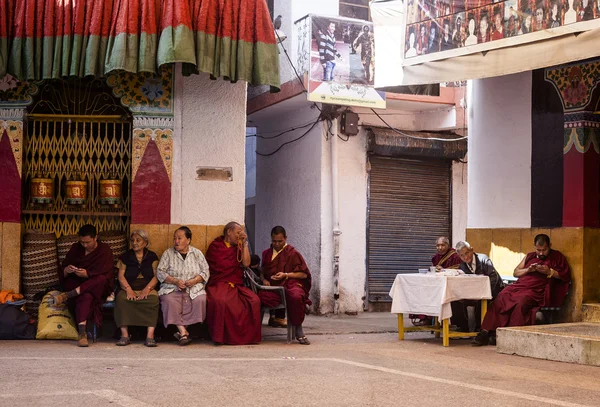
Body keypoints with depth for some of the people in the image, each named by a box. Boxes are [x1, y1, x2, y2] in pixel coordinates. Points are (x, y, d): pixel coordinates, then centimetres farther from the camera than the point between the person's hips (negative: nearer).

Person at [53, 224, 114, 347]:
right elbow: (62, 274, 8)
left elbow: (106, 276, -10)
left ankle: (68, 295, -37)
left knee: (101, 280, -38)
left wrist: (87, 274, -25)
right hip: (76, 285, 1)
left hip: (99, 288, -1)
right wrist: (67, 270, -16)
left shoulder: (105, 250, 2)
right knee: (86, 296, -37)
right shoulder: (75, 248, 12)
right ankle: (82, 332, -47)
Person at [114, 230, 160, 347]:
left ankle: (150, 335, -38)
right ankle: (124, 335, -34)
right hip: (128, 288, 1)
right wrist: (128, 289, -15)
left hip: (147, 289, -1)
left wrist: (147, 289, -15)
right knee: (121, 299, -33)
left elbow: (156, 276, 3)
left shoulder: (152, 256, 14)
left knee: (153, 300, -34)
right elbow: (121, 276, 4)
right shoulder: (125, 256, 15)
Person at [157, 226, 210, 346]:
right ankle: (183, 332, -37)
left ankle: (181, 331, -23)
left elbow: (206, 272, 9)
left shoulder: (197, 253, 12)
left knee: (200, 300, -31)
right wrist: (175, 281, -12)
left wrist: (195, 280, -11)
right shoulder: (168, 253, 9)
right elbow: (160, 272, 2)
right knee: (169, 301, -34)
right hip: (172, 288, -1)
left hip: (194, 289, 1)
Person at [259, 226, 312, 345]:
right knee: (261, 297, -36)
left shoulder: (293, 253, 9)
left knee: (296, 297, -41)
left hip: (291, 284, -2)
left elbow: (304, 274, 4)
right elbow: (263, 271, 31)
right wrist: (264, 280, 8)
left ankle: (298, 330, -23)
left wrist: (286, 275, -8)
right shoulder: (266, 254, 23)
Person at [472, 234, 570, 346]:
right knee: (499, 300, -22)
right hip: (519, 286, 5)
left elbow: (566, 276, 5)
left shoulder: (557, 257, 12)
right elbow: (515, 272, 22)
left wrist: (549, 272, -8)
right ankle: (486, 331, -27)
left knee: (521, 303, -36)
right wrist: (528, 270, 2)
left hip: (535, 291, -4)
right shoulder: (529, 256, 25)